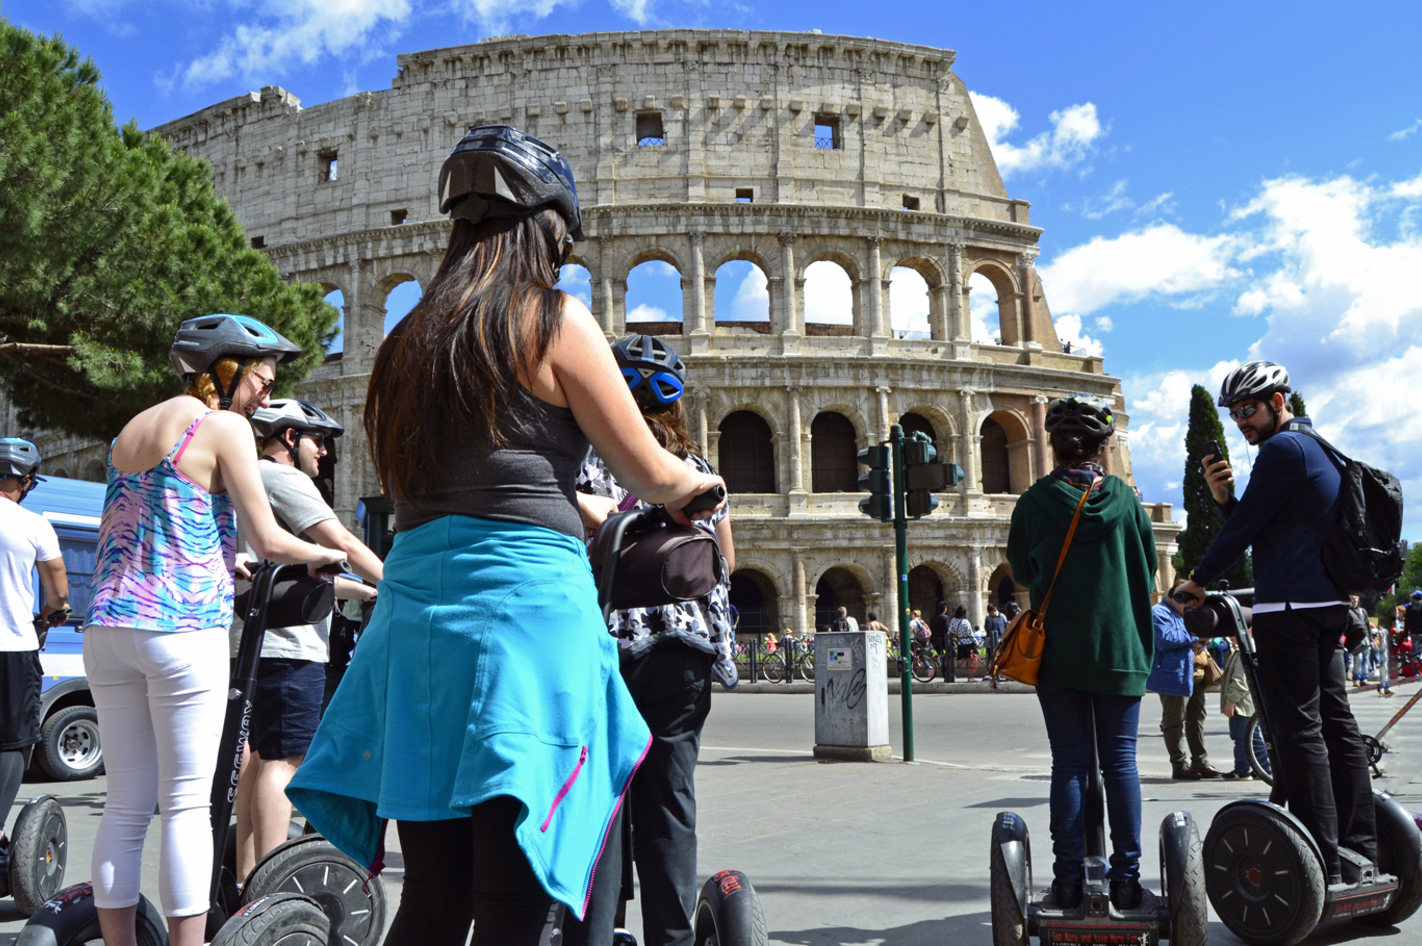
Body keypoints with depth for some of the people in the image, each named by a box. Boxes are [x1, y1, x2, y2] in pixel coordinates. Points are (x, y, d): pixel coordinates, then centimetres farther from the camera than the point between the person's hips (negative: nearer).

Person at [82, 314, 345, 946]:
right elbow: (269, 542, -6)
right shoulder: (223, 426, -4)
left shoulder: (131, 430, 19)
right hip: (182, 630, -7)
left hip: (107, 627, 7)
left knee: (125, 805, 10)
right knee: (187, 804, -2)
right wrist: (324, 556, 13)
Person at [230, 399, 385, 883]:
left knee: (260, 756, 14)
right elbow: (342, 544, -16)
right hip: (287, 644, -11)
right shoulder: (283, 479, -8)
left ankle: (246, 878, 21)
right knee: (283, 758, -10)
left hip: (258, 642, 11)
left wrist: (367, 590, 27)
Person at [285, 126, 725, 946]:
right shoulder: (555, 319, -2)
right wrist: (699, 480, 25)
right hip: (527, 601, -6)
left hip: (415, 606, 7)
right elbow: (653, 477, 3)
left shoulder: (412, 335, 17)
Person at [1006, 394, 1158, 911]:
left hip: (1058, 650, 0)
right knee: (1120, 760, 7)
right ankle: (1125, 877, 8)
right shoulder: (1123, 496, -2)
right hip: (1120, 648, 0)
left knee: (1069, 762, 5)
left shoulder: (1036, 500, -5)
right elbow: (1148, 568, 8)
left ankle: (1069, 879, 6)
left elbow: (1020, 571, 7)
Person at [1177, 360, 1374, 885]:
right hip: (1327, 604, 10)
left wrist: (1199, 579, 1)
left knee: (1300, 731, -9)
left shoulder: (1283, 447, -10)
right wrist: (1222, 496, 4)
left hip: (1289, 606, -10)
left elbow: (1245, 526, -10)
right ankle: (1360, 849, 18)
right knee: (1336, 724, 12)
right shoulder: (1317, 447, 22)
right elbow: (1257, 524, 21)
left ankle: (1322, 865, -8)